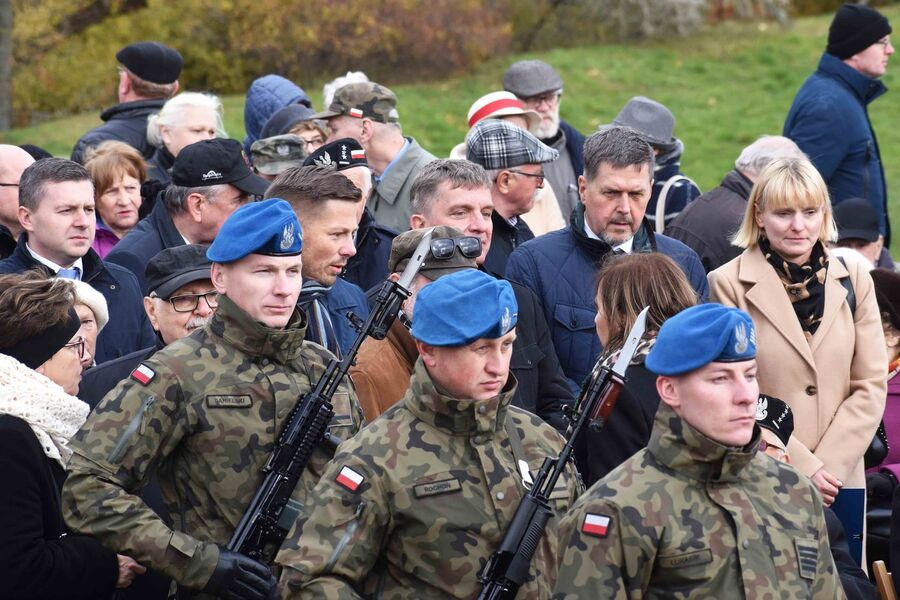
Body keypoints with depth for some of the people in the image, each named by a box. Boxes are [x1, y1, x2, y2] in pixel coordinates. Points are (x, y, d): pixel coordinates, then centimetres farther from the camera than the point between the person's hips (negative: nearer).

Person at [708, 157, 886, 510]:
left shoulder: (853, 280, 9)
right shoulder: (728, 284, -2)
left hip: (841, 479, 3)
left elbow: (871, 386, 6)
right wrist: (803, 466, -12)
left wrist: (829, 465, -6)